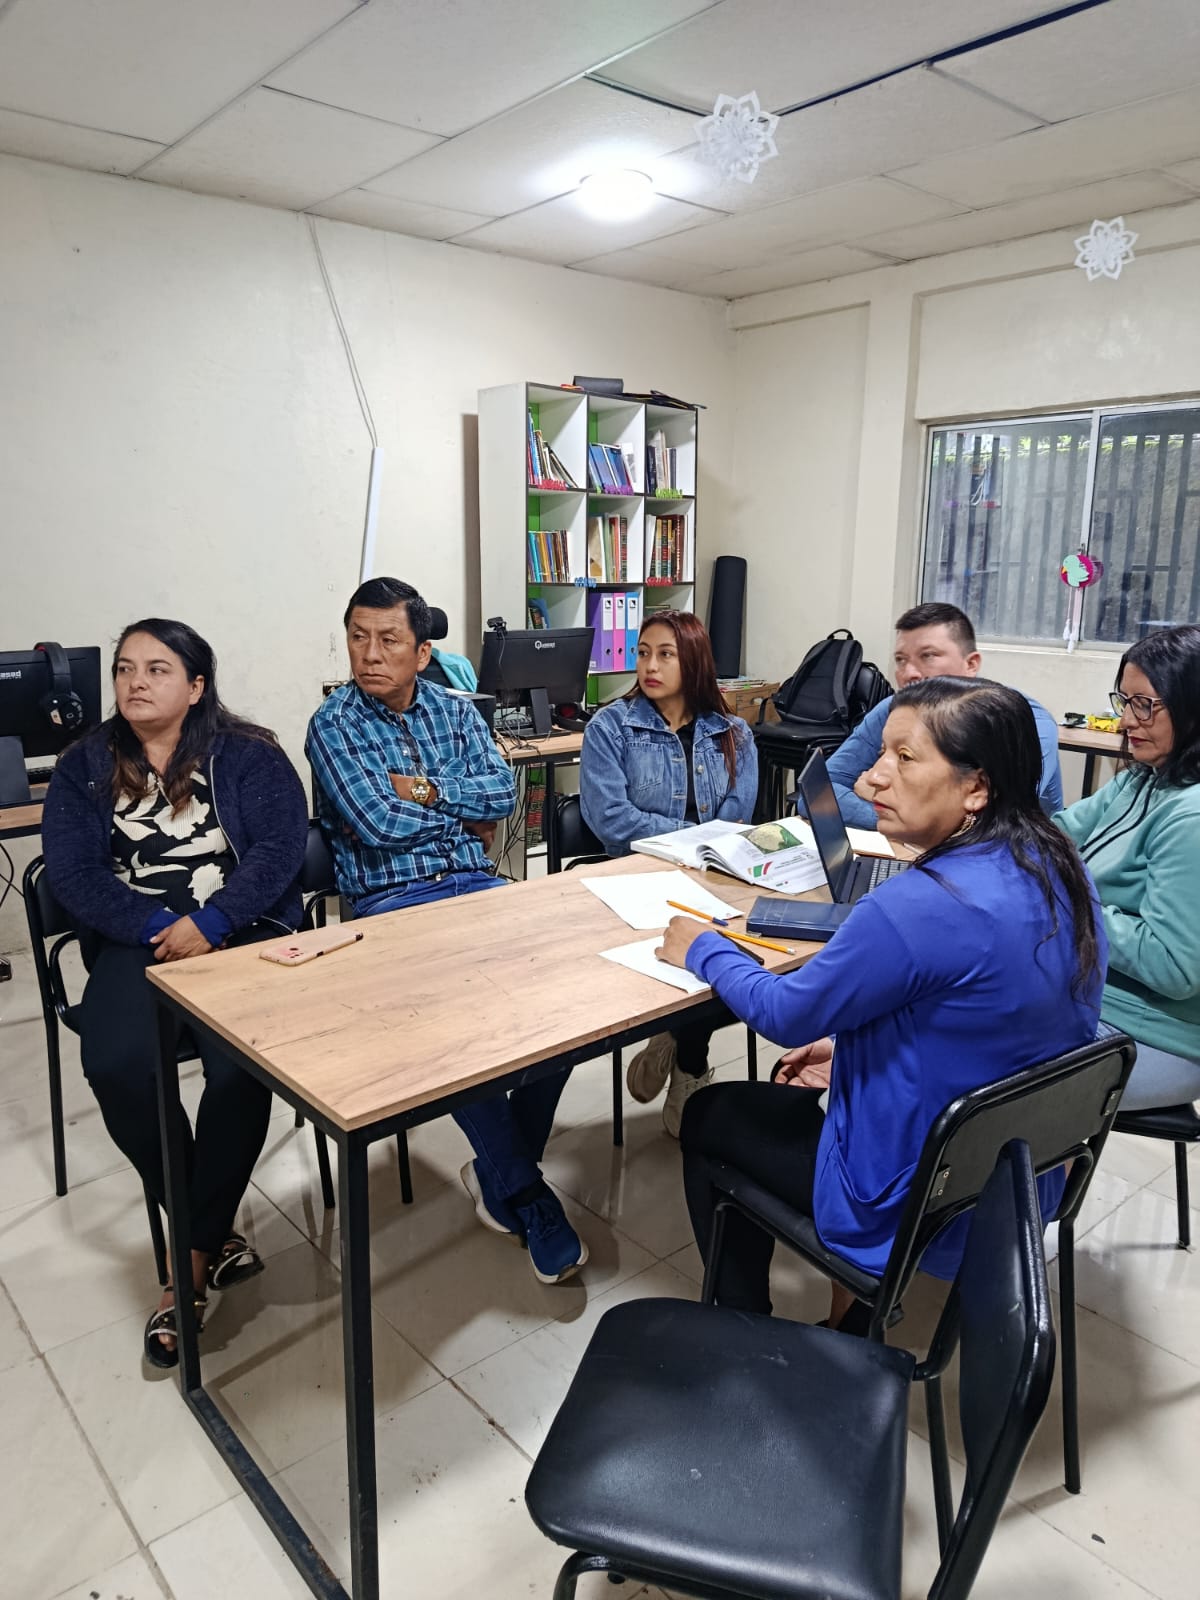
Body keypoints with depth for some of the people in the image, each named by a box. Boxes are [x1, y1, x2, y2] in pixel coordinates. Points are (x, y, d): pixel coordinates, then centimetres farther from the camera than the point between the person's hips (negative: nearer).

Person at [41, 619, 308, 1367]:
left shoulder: (249, 755, 4)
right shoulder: (85, 765, 10)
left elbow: (280, 847, -7)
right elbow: (72, 870, 0)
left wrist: (208, 923, -20)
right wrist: (155, 927, -15)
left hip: (241, 932, -2)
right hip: (139, 941, 2)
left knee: (240, 1068, -28)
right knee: (116, 1066, -26)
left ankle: (193, 1253, -7)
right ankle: (214, 1233, -6)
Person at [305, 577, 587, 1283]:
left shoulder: (454, 709, 14)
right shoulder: (334, 724, 1)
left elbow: (504, 791, 2)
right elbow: (377, 823, -11)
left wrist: (427, 790, -9)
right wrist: (466, 812, 1)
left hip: (476, 883, 4)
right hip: (393, 899, -4)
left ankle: (500, 1173, -3)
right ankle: (526, 1193, -10)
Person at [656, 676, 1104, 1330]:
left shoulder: (916, 908, -33)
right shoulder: (1064, 873, -7)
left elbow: (786, 1012, -17)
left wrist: (703, 950, 0)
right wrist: (849, 1042, 9)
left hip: (916, 1212, -7)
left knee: (708, 1116, 15)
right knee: (791, 1097, 28)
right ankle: (855, 1308, 33)